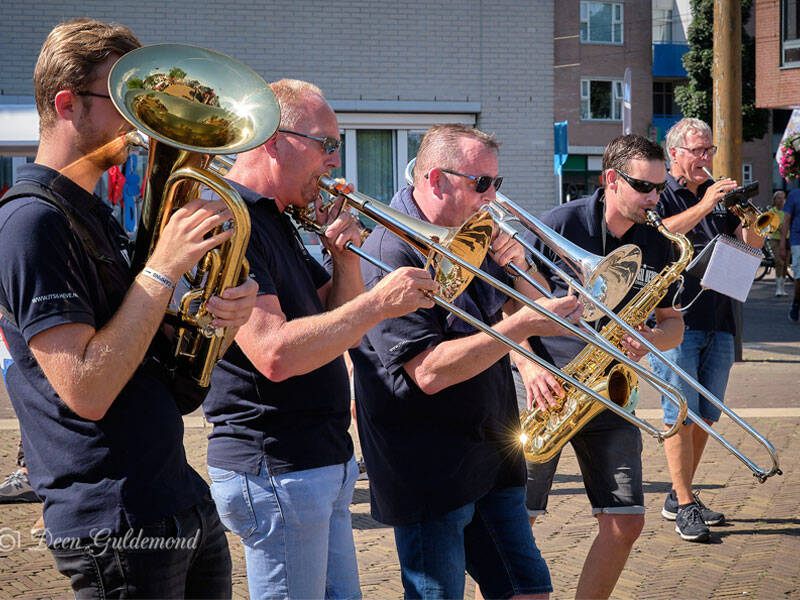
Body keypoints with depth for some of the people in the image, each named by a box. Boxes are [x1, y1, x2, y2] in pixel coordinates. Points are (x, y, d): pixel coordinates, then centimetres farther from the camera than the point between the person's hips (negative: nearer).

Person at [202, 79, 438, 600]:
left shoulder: (276, 221, 16)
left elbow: (338, 324, 19)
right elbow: (275, 354, -27)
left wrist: (346, 257, 1)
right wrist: (379, 303, -22)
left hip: (324, 465, 10)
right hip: (276, 471, -10)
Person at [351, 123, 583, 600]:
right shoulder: (394, 252, -18)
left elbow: (511, 310, 17)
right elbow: (430, 372, -25)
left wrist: (518, 269, -4)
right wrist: (524, 325, -24)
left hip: (491, 457, 9)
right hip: (432, 468, -9)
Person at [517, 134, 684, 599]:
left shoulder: (659, 246, 7)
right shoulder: (560, 225, -8)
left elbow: (674, 324, 14)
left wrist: (652, 338, -10)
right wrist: (528, 365, -19)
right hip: (546, 389, -4)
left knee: (626, 523, -1)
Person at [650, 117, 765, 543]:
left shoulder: (720, 195, 15)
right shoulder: (661, 194, -1)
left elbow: (752, 245, 7)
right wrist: (702, 208, -29)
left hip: (718, 320, 6)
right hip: (675, 318, -6)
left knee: (706, 415, 10)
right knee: (680, 414, -6)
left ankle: (679, 497, 21)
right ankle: (684, 506, -1)